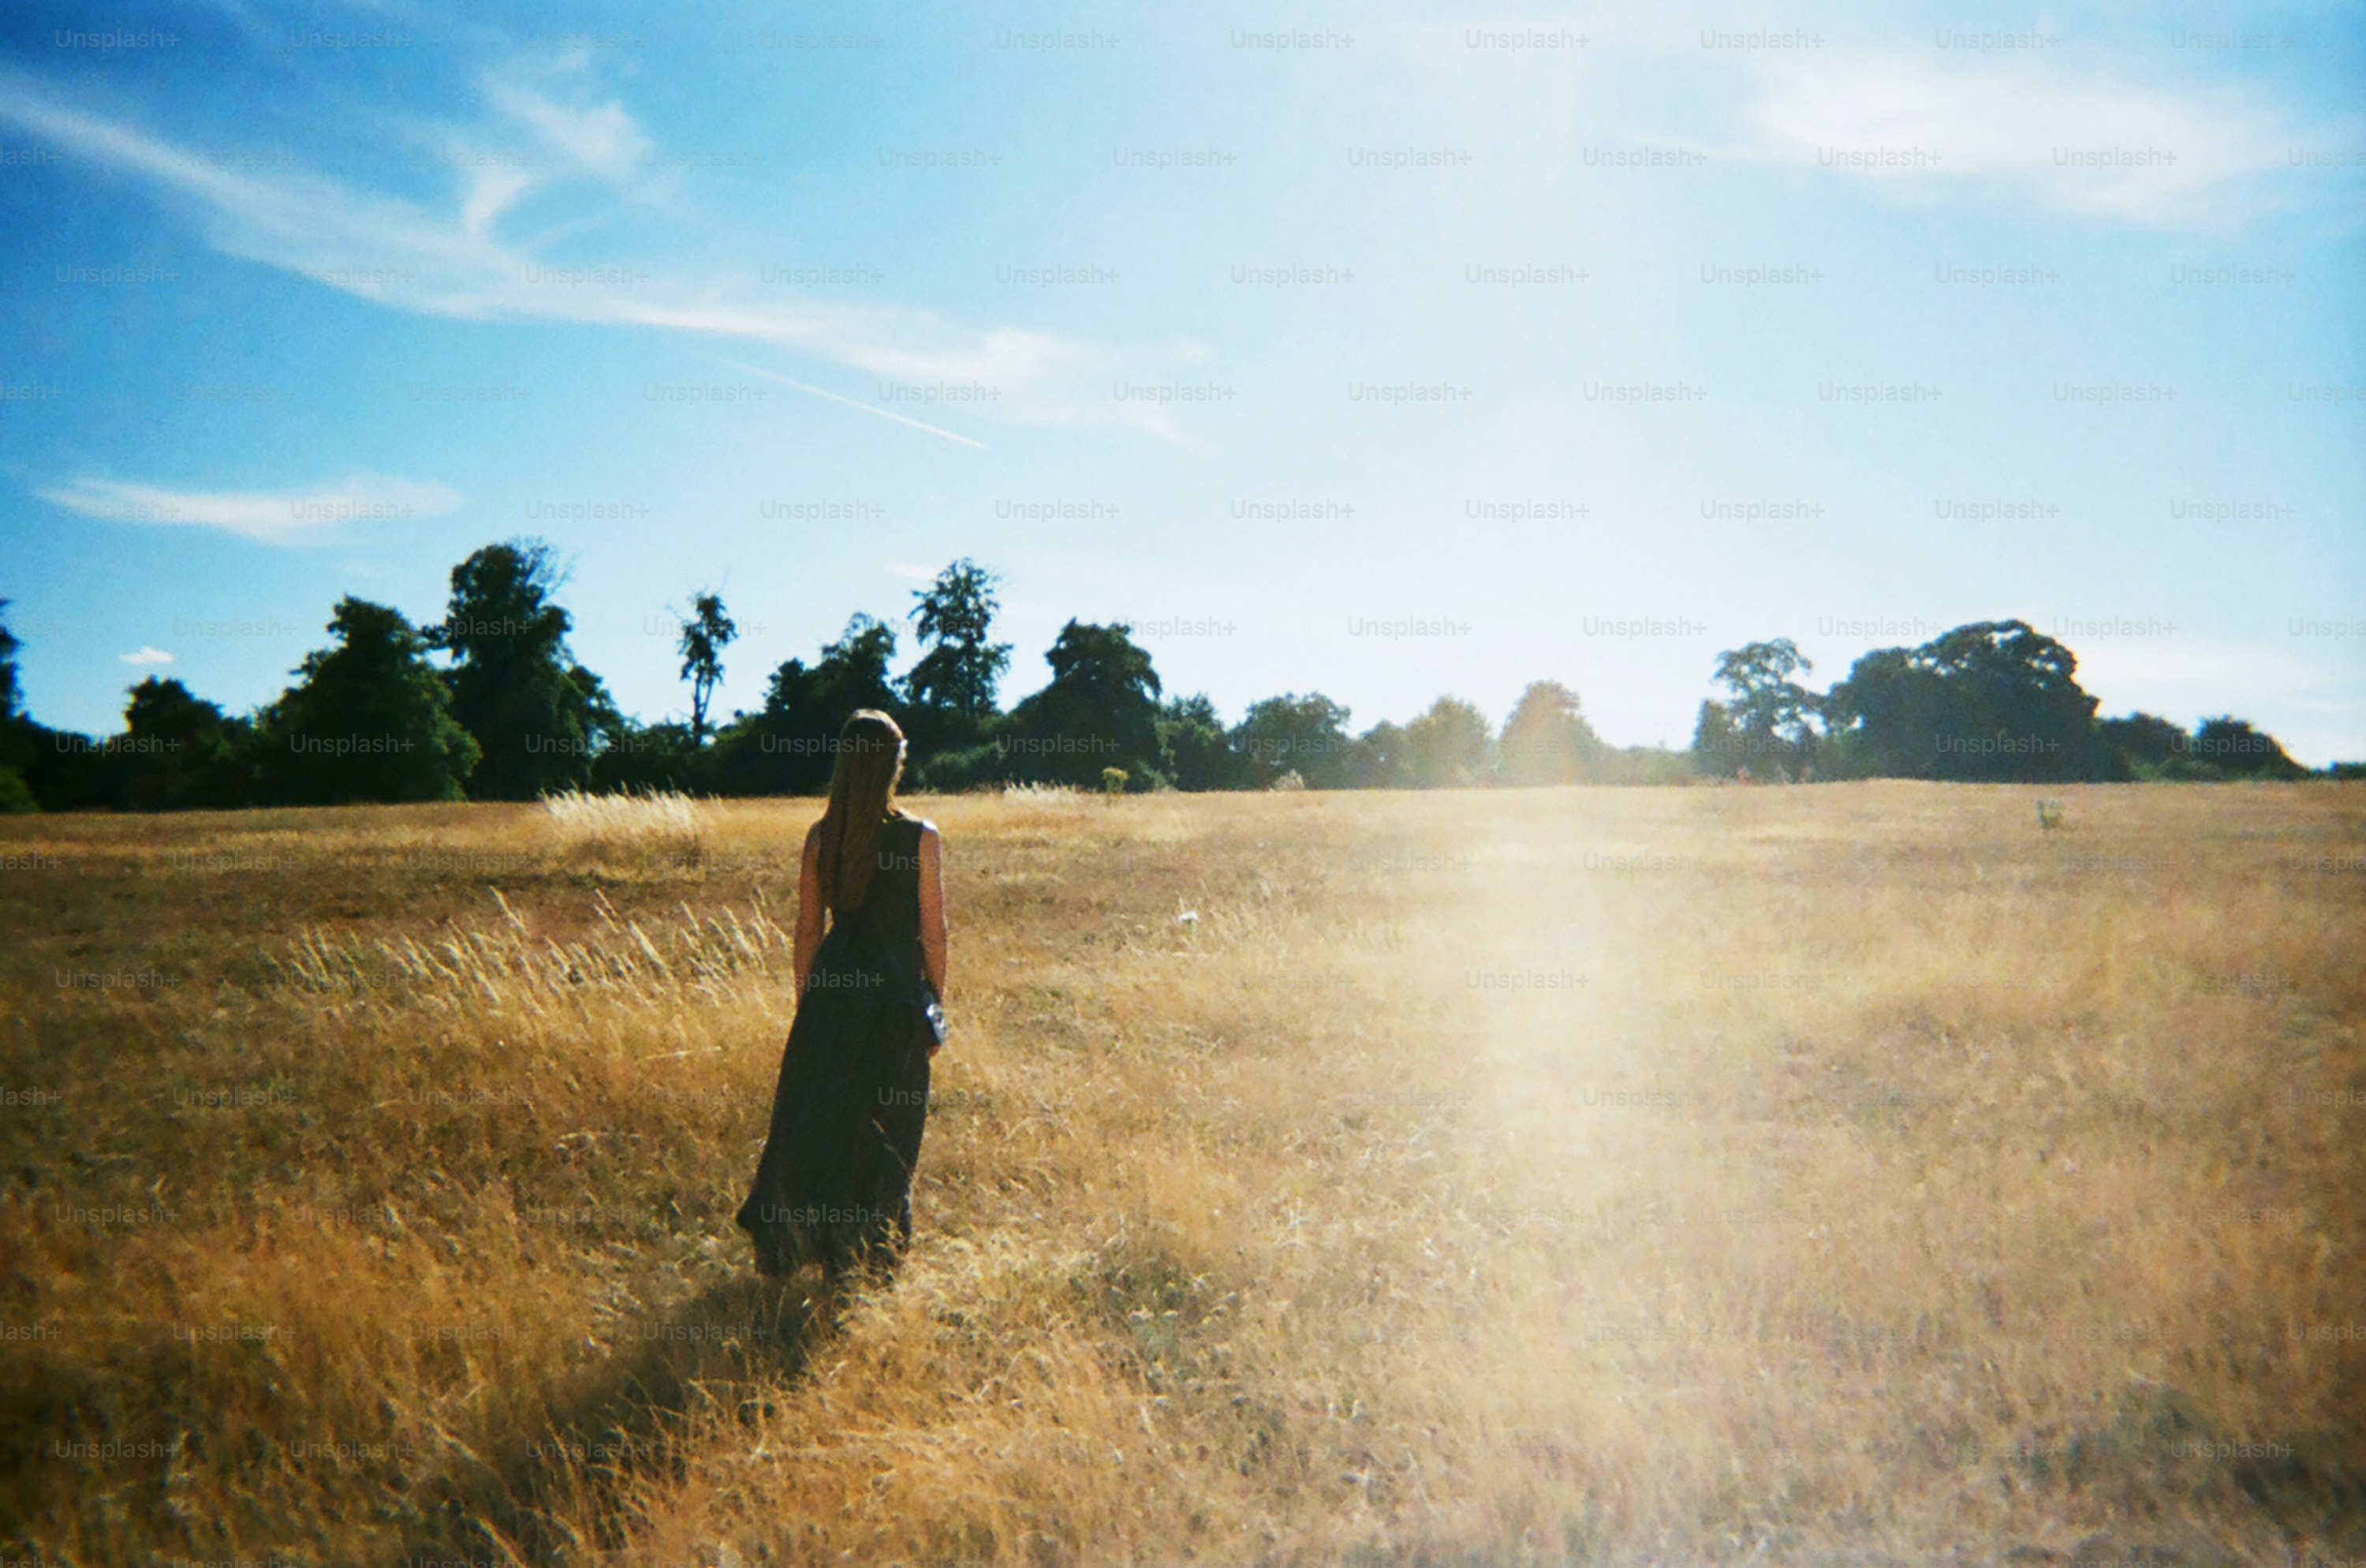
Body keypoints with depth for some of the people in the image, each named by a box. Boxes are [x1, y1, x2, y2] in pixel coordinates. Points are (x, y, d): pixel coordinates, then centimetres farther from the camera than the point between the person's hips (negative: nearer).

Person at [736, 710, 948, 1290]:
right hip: (896, 995, -3)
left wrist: (805, 1000, 14)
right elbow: (933, 935, -8)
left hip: (831, 993, 3)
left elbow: (807, 930, 3)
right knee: (884, 1128, 10)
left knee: (810, 1117, 15)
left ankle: (783, 1248, 21)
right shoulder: (920, 838, -10)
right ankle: (873, 1259, 18)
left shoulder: (821, 837, -1)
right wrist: (935, 1008, 3)